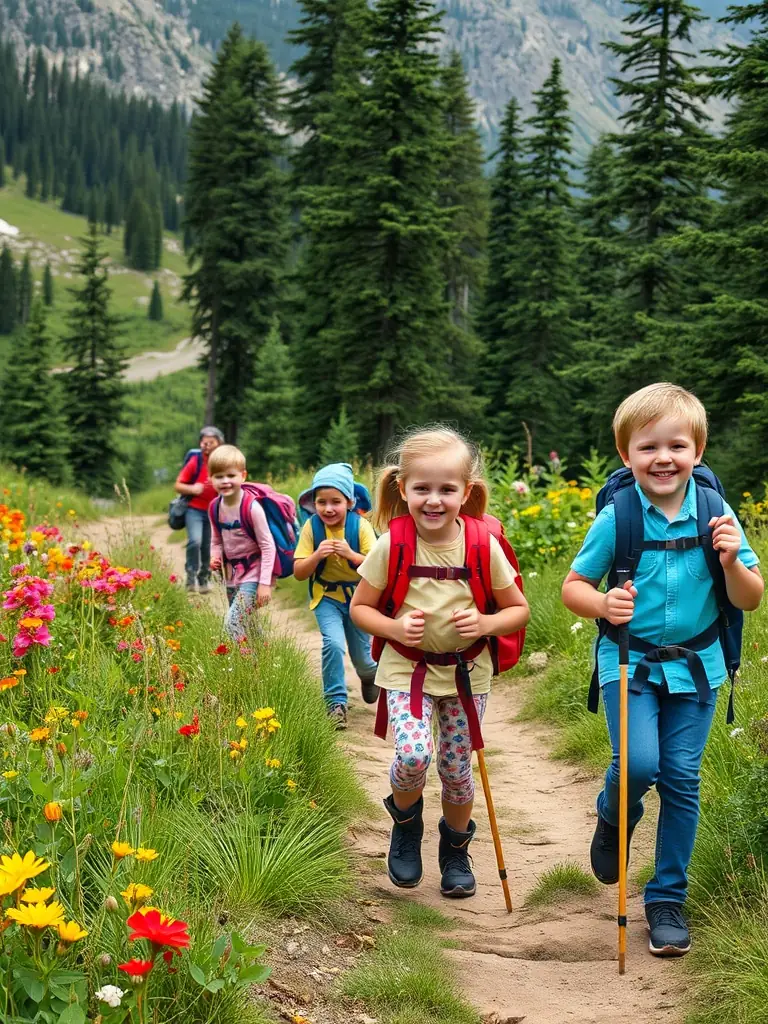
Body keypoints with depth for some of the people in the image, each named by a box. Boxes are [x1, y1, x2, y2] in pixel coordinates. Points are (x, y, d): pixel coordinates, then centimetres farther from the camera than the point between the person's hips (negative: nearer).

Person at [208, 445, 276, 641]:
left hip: (252, 575, -7)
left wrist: (265, 583, -19)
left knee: (232, 623, -19)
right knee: (247, 626, 15)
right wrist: (215, 557, -7)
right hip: (231, 575, 7)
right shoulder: (216, 508, 1)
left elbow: (267, 546, -16)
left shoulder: (252, 507, -19)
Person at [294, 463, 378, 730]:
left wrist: (351, 555, -34)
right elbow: (299, 573, -11)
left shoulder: (361, 526, -16)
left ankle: (369, 674, 49)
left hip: (358, 596, 0)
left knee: (361, 656, 11)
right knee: (333, 643, -24)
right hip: (327, 597, 0)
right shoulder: (311, 528, -12)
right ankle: (336, 702, -9)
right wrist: (317, 555, -28)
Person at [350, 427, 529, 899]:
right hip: (407, 669, -1)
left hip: (468, 671, 1)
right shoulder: (391, 546, -11)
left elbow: (519, 609, 2)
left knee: (457, 769, 6)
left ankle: (456, 850, 36)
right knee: (414, 755, -21)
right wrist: (394, 627, -18)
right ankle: (406, 823, 14)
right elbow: (360, 607, 1)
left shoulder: (484, 546, -10)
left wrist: (486, 624, -19)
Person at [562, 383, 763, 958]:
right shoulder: (617, 518, -10)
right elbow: (573, 587, -2)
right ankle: (614, 819, 18)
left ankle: (668, 899, 19)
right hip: (630, 663, -2)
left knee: (682, 778, 3)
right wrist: (603, 604, -23)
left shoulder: (715, 515, -5)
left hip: (695, 667, 2)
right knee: (638, 764, -19)